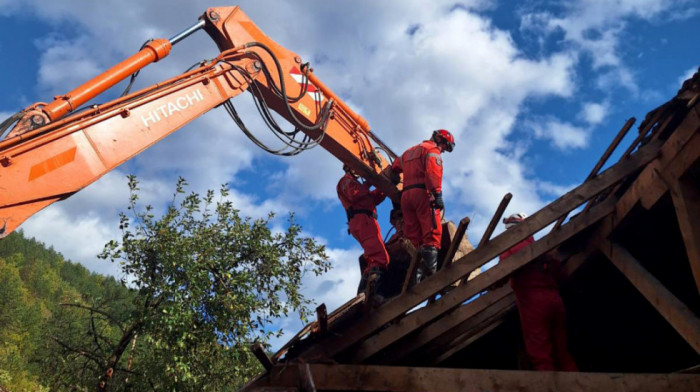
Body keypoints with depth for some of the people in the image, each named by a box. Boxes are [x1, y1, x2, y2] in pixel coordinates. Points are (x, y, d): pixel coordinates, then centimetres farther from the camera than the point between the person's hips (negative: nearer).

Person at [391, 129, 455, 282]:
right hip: (423, 193, -7)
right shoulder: (432, 150, 4)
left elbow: (394, 167, 30)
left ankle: (415, 275, -5)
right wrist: (437, 194, -22)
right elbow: (432, 172, -13)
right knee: (432, 234, -15)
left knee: (413, 238, 3)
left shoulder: (409, 152, 30)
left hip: (406, 195, 8)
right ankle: (431, 273, -29)